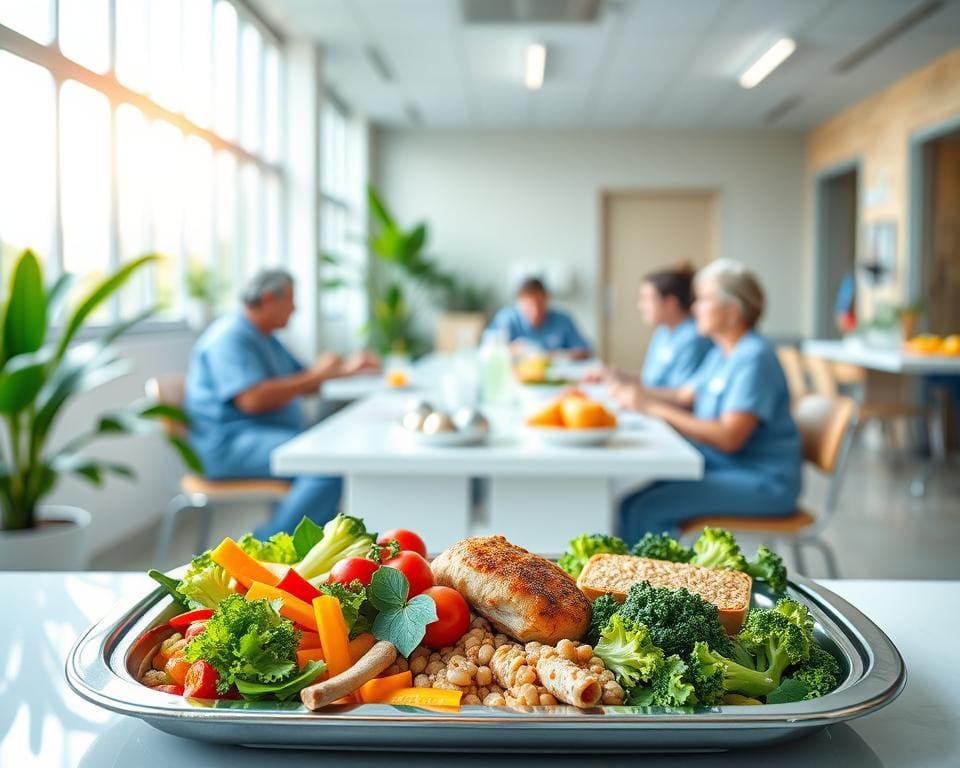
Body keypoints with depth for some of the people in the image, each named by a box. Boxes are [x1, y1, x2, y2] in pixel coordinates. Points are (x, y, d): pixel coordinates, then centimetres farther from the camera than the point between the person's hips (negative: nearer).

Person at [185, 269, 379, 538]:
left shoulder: (265, 338, 21)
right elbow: (252, 400, -24)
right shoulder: (230, 337, -12)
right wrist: (315, 375, -17)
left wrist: (345, 369, 17)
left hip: (273, 436, 11)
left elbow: (300, 385, 29)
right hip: (232, 445, -11)